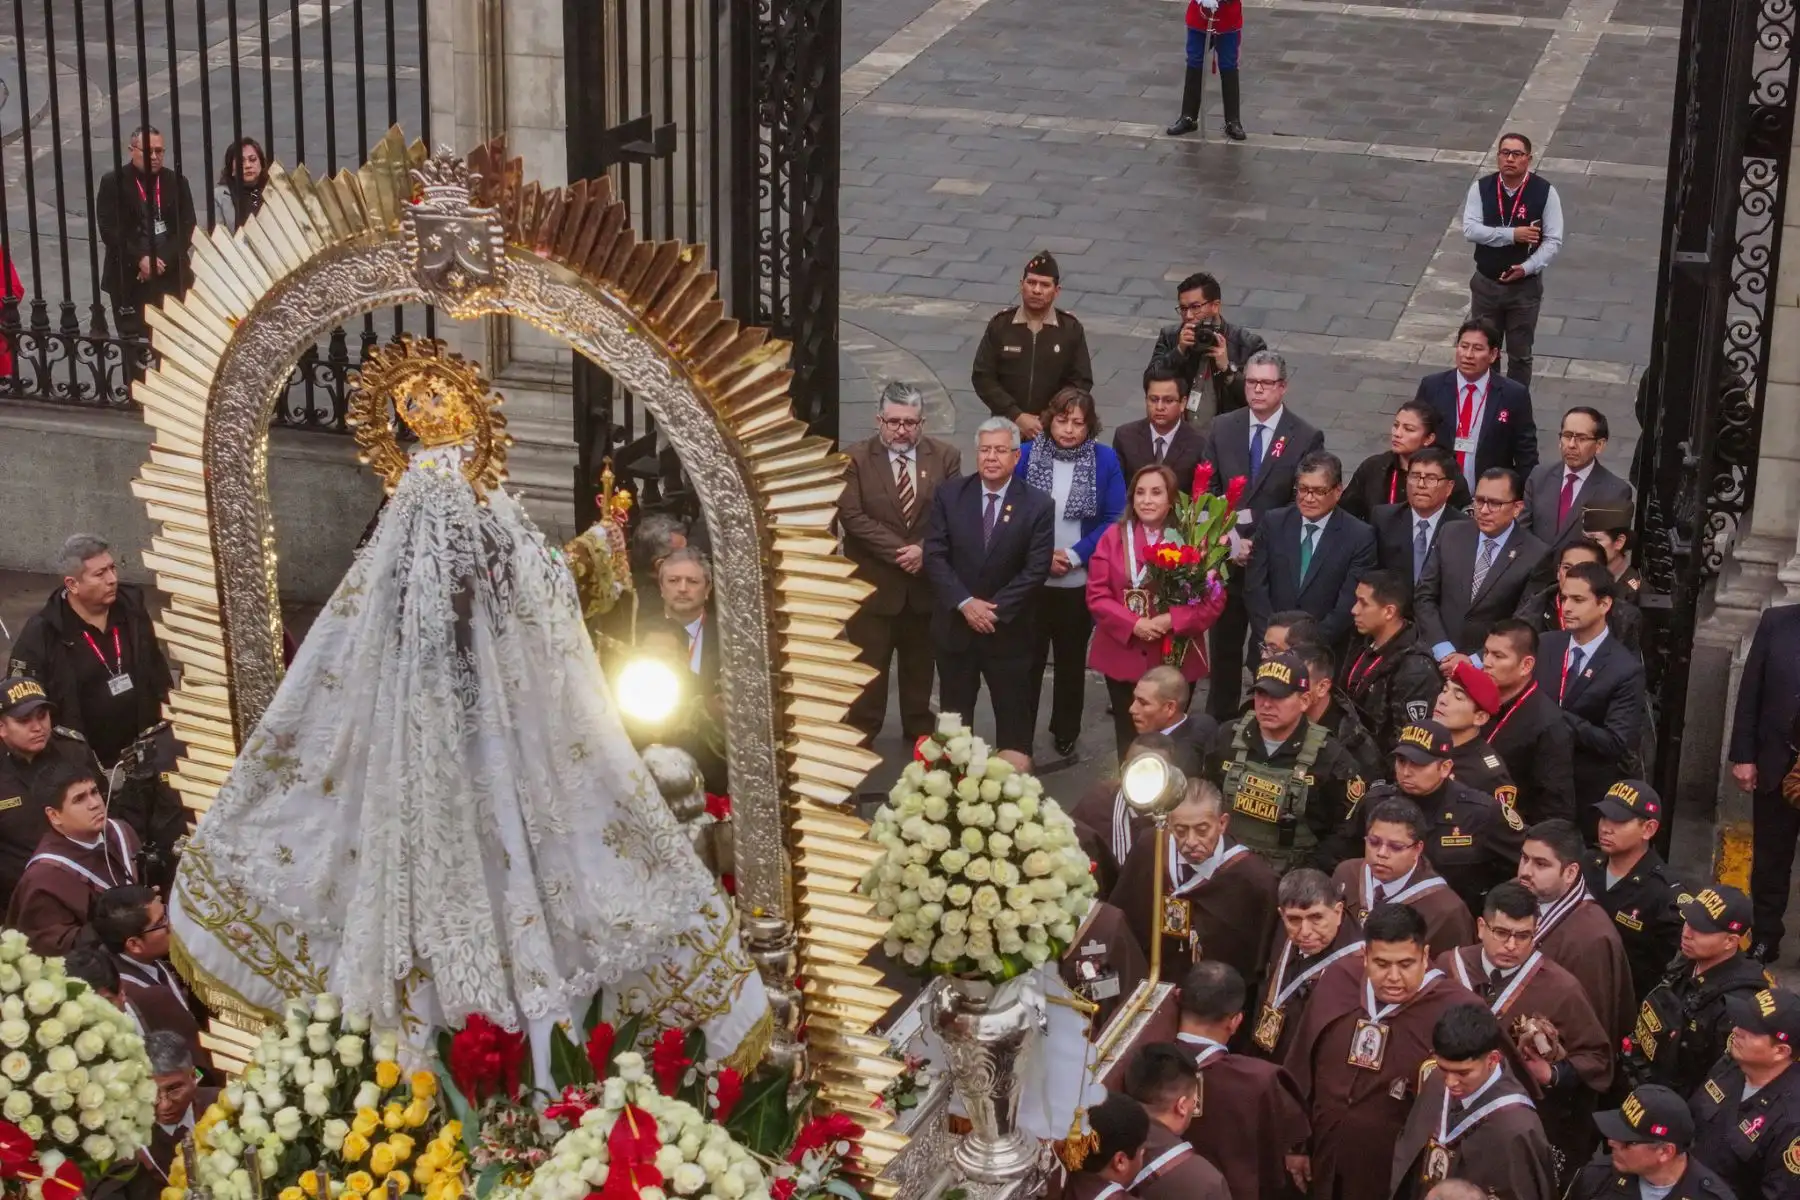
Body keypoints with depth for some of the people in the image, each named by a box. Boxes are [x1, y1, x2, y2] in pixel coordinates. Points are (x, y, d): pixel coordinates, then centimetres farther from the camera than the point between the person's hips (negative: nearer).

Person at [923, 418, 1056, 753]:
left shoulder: (1038, 505, -6)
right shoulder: (949, 495, 0)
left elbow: (1036, 569, -10)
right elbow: (935, 555, -4)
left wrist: (996, 610, -16)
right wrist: (965, 603, -15)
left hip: (1009, 632, -2)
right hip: (954, 627, 2)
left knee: (1013, 719, 8)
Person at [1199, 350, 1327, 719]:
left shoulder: (1306, 438, -8)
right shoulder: (1222, 429, 3)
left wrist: (1259, 543, -16)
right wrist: (1229, 538, -12)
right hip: (1226, 558, 3)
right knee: (1224, 644, 15)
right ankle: (1218, 720, 27)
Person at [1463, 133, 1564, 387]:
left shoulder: (1544, 192, -11)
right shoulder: (1481, 188, -6)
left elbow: (1553, 241, -11)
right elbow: (1470, 229, -16)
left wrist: (1527, 268, -24)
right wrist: (1512, 235, -24)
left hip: (1525, 286, -2)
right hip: (1486, 284, 2)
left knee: (1520, 355, 9)